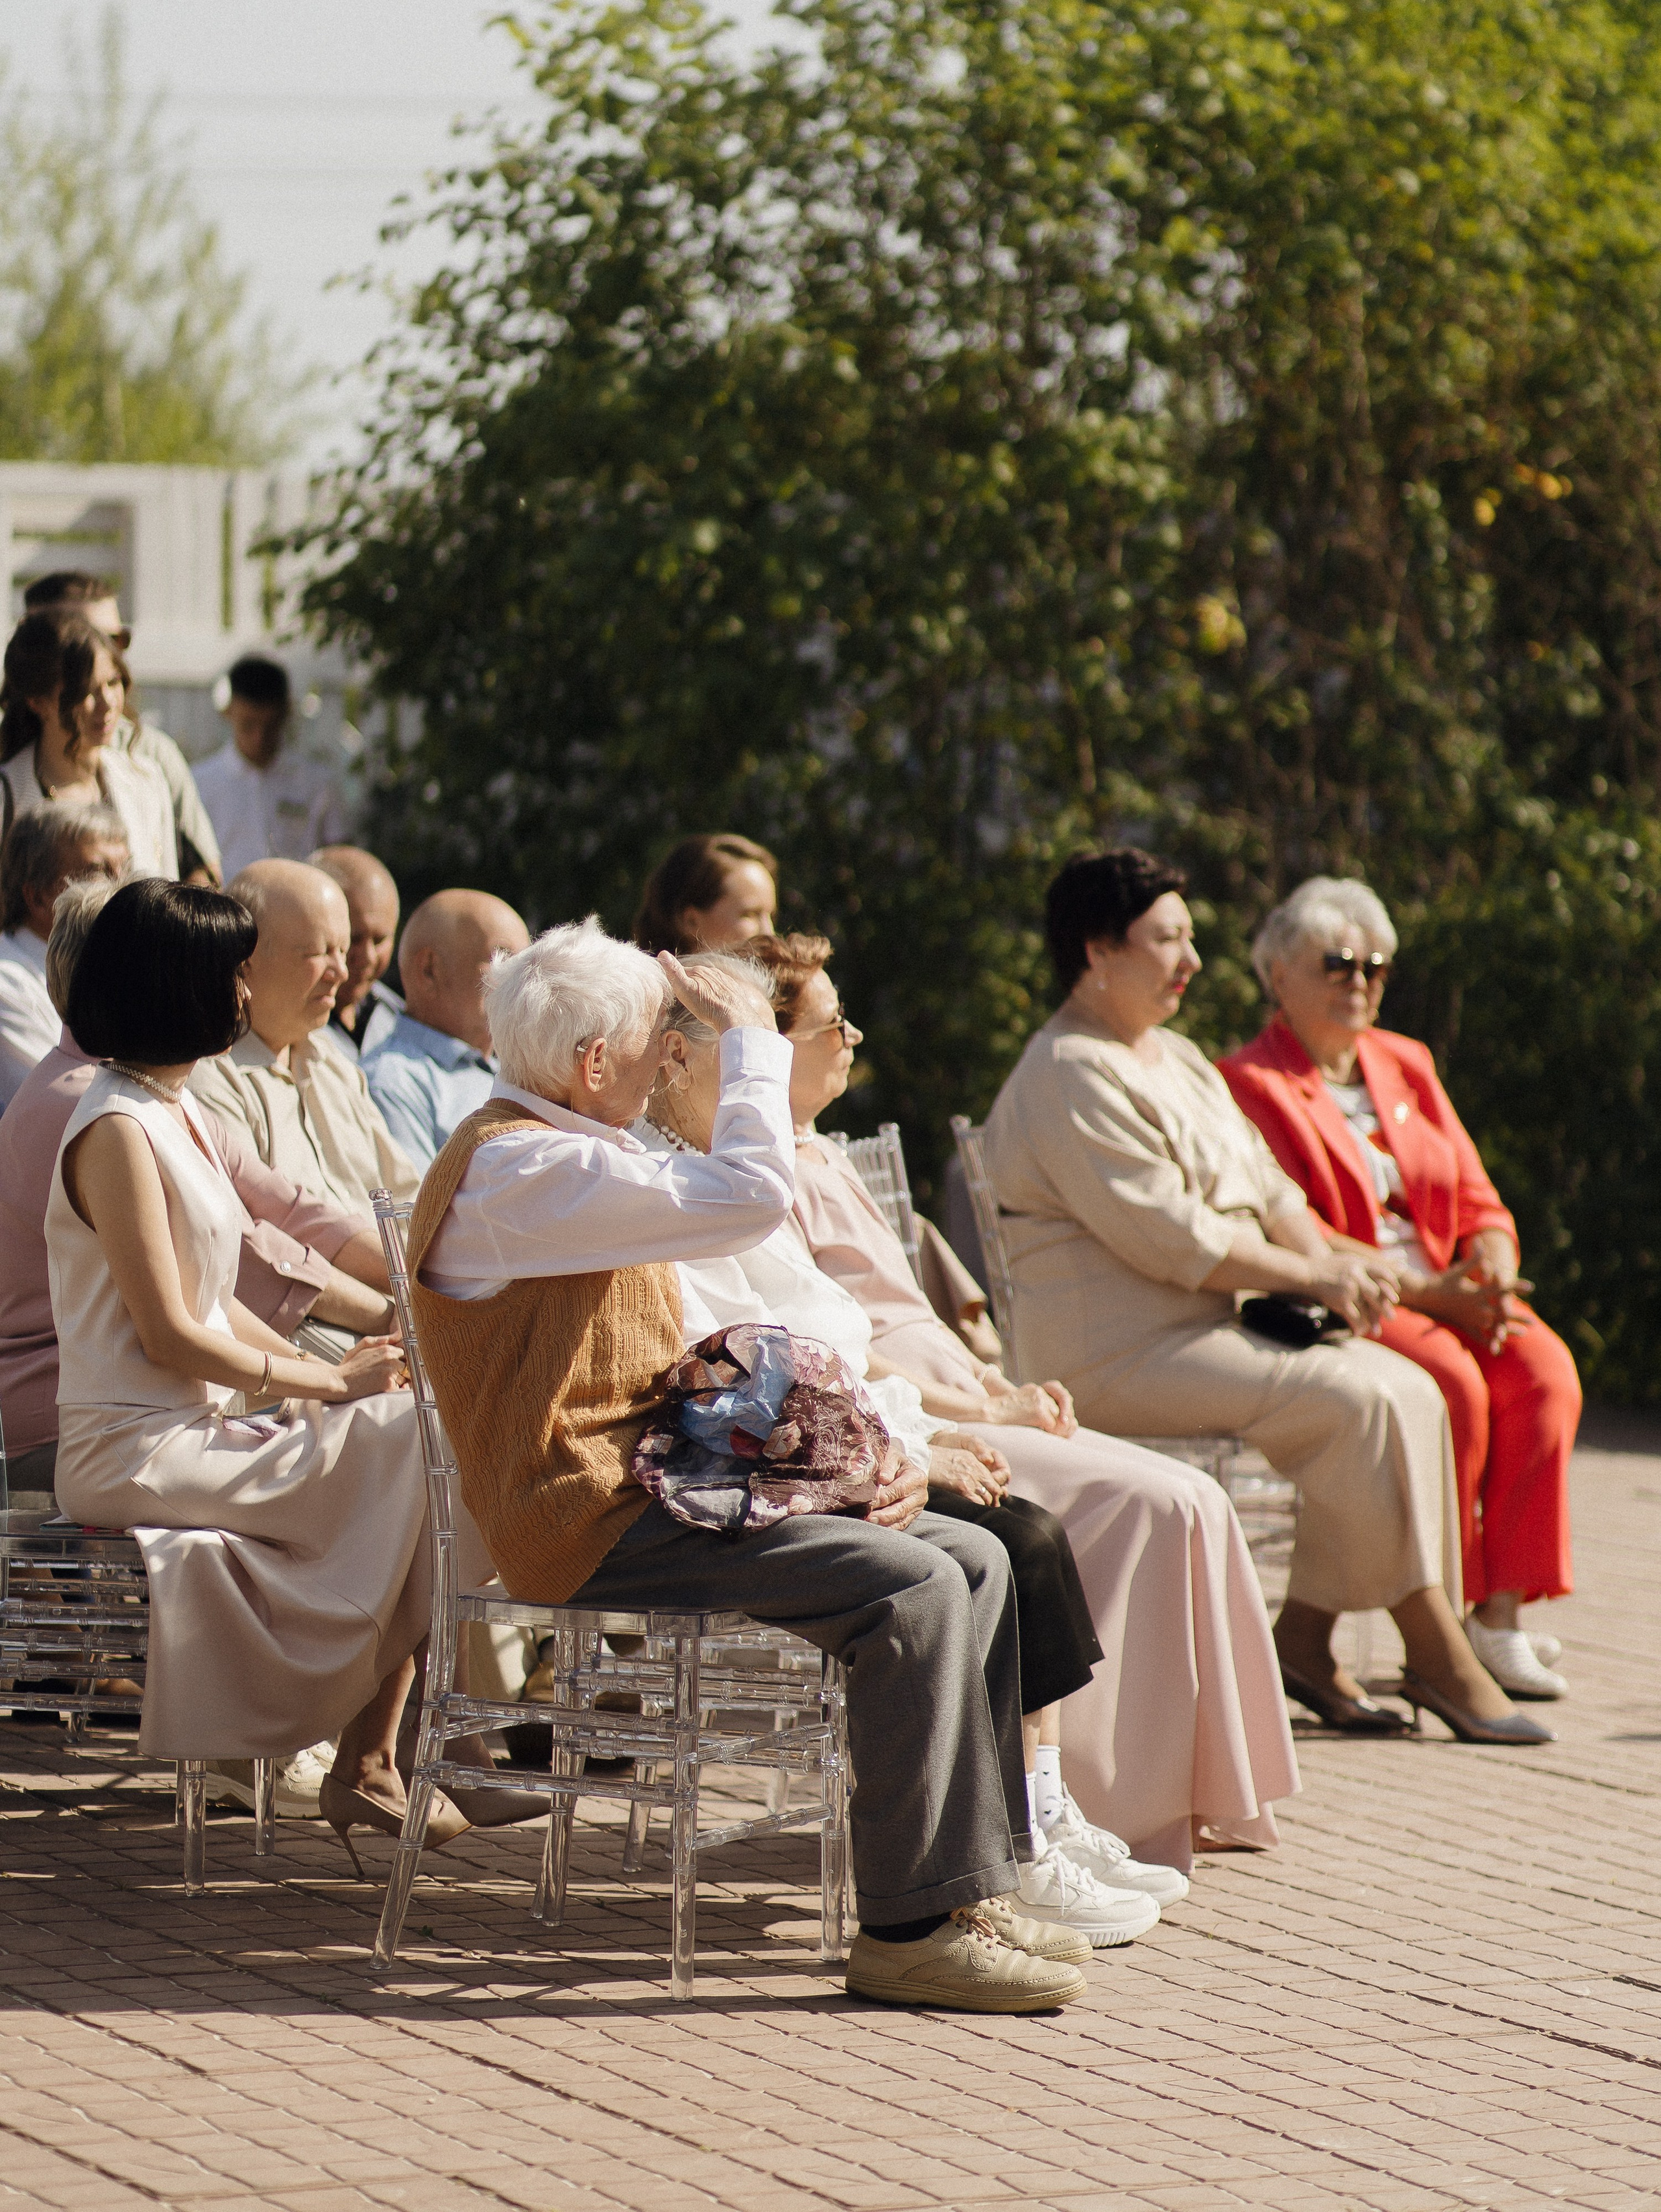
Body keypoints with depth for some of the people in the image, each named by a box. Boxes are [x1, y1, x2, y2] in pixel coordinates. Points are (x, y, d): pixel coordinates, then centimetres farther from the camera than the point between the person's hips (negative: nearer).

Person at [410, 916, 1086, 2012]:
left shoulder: (576, 1158, 20)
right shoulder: (517, 1169, -15)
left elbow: (678, 1366, 21)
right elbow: (748, 1197, -26)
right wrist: (752, 1038, -10)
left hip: (663, 1484, 10)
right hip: (596, 1523, -10)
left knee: (972, 1559, 1)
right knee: (911, 1589, -22)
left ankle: (970, 1885, 3)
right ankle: (909, 1928, -19)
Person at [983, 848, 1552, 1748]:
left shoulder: (1175, 1057, 20)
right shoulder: (1069, 1075, -13)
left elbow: (1264, 1184, 18)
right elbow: (1166, 1236, -19)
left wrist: (1332, 1265, -2)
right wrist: (1312, 1277, -14)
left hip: (1214, 1328, 10)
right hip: (1121, 1353, -10)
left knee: (1410, 1389, -8)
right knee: (1358, 1397, -23)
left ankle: (1305, 1637, -7)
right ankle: (1434, 1652, -15)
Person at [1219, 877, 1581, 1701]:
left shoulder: (1405, 1065, 20)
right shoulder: (1250, 1085, -2)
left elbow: (1480, 1204, 16)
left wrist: (1491, 1272, -8)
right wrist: (1428, 1293, -19)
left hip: (1448, 1292, 6)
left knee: (1544, 1369, -25)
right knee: (1449, 1379, -34)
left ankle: (1498, 1617, -26)